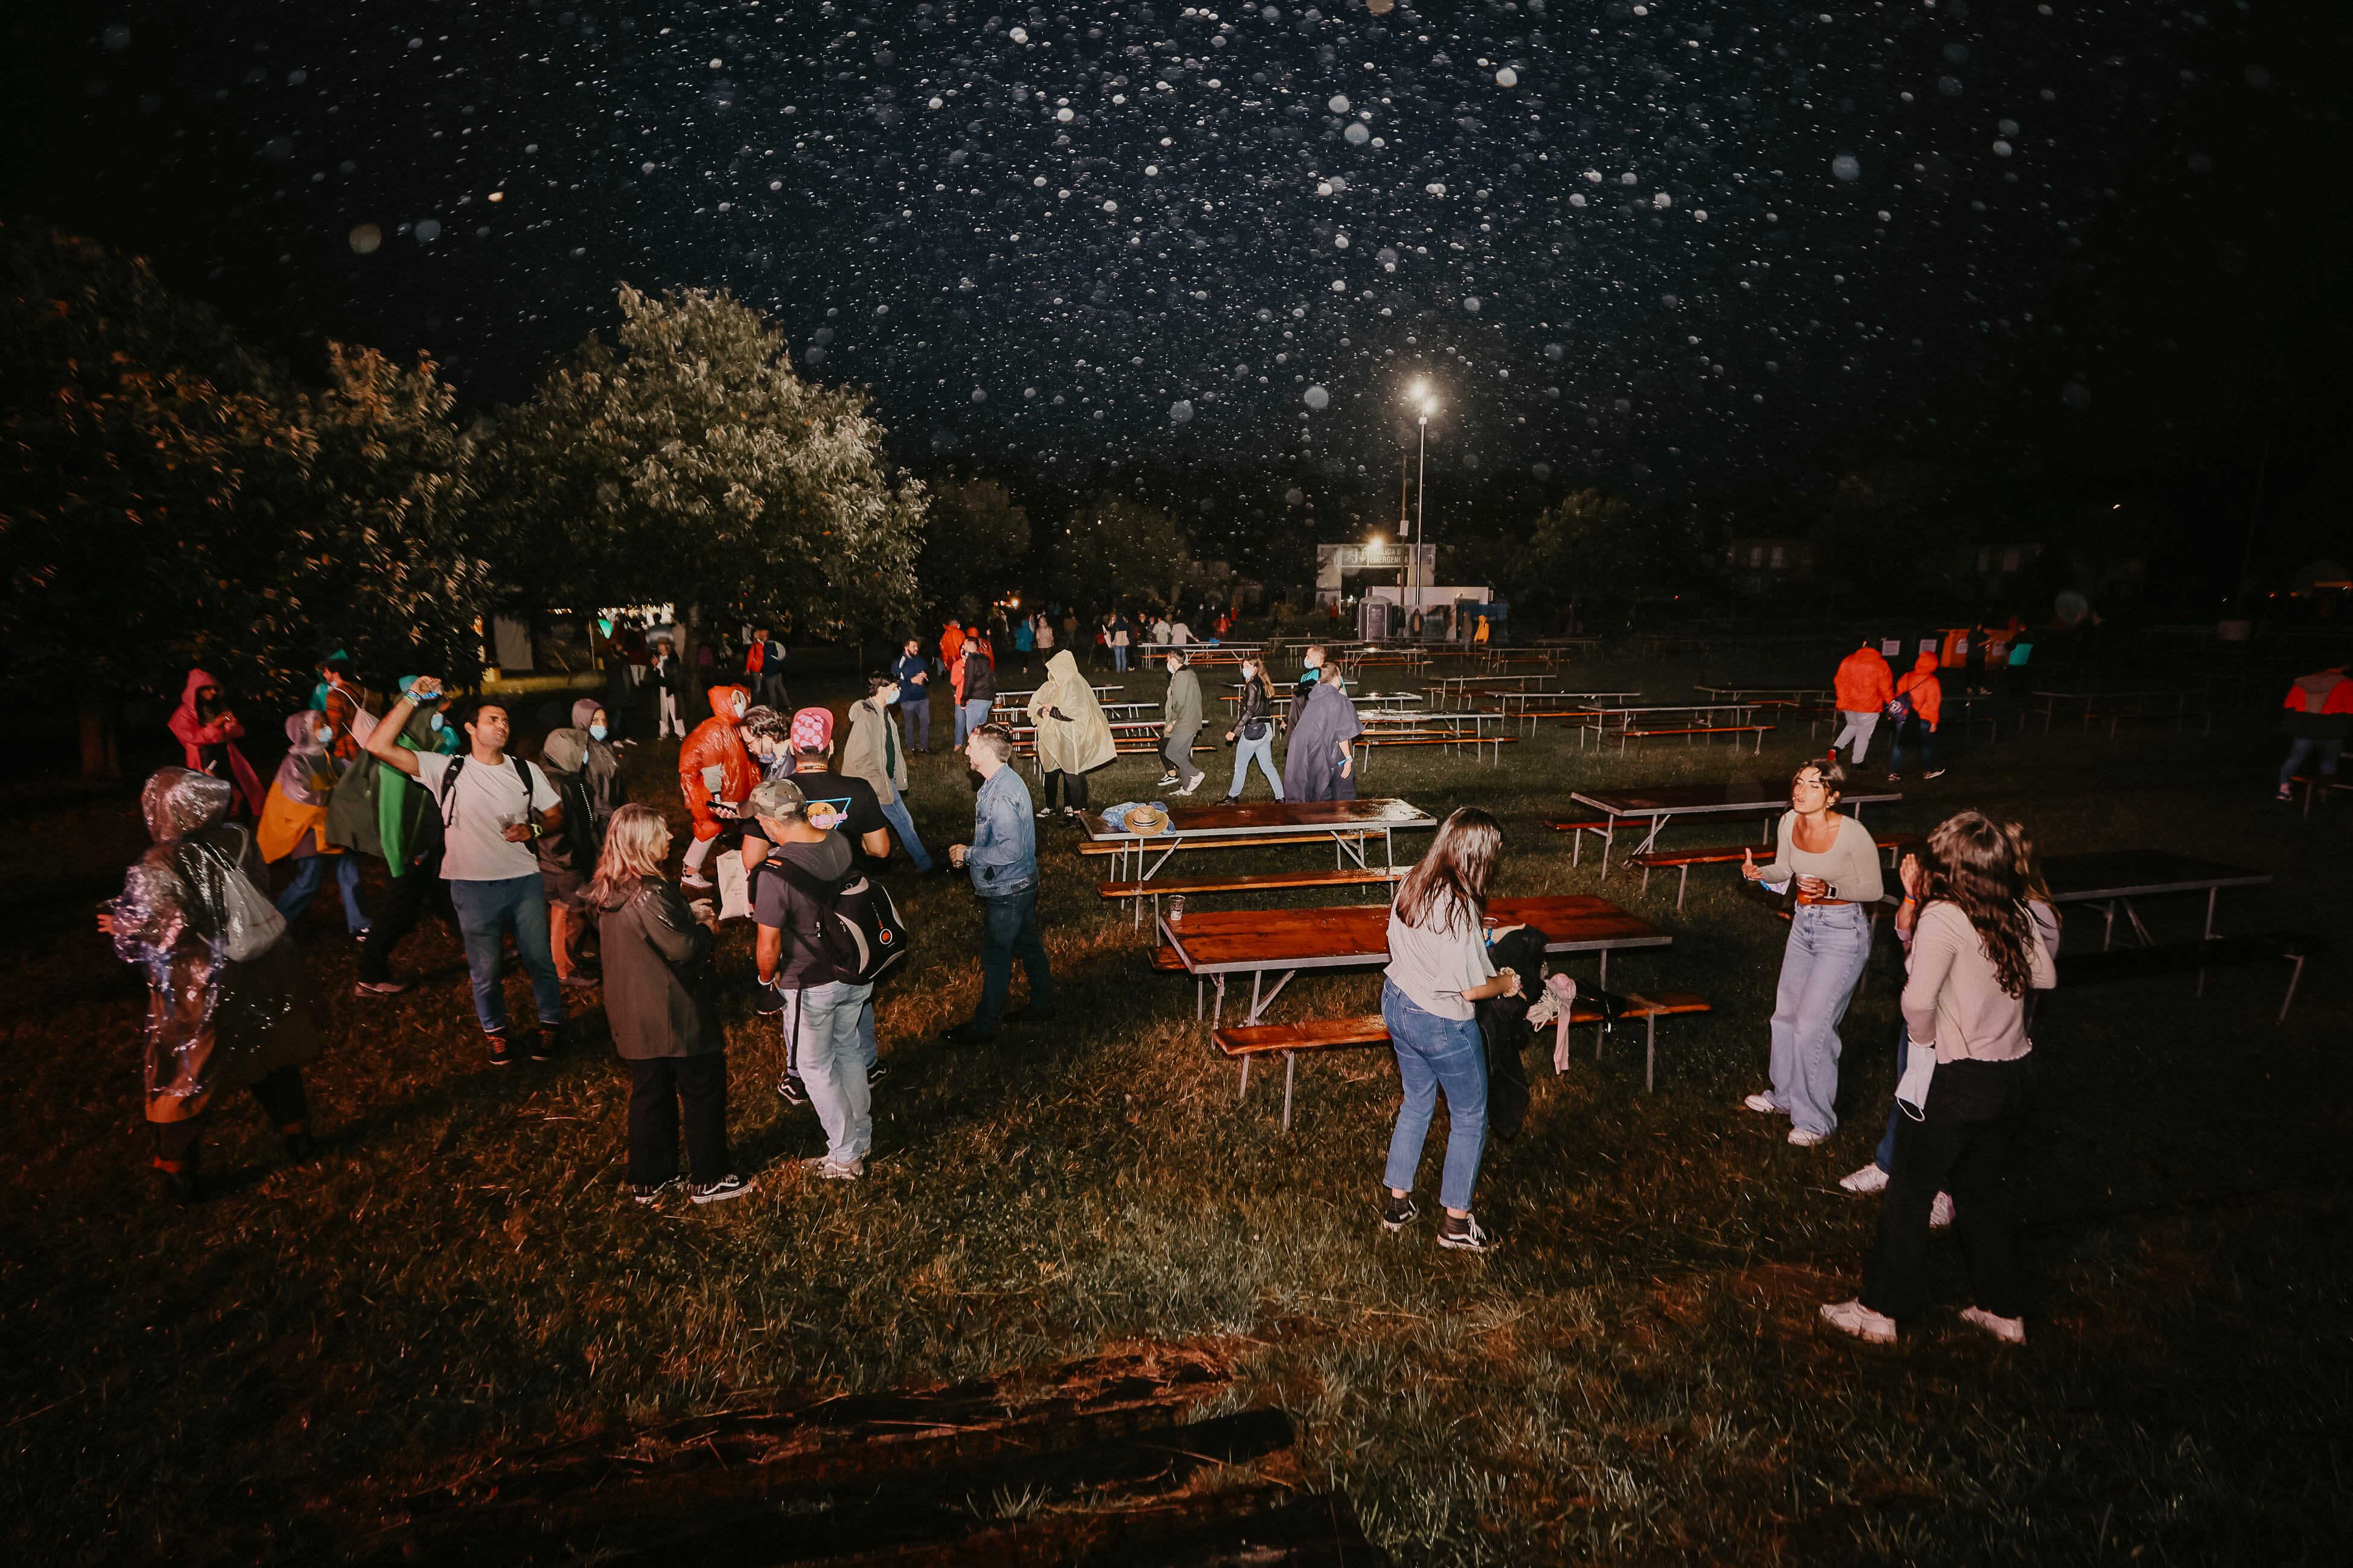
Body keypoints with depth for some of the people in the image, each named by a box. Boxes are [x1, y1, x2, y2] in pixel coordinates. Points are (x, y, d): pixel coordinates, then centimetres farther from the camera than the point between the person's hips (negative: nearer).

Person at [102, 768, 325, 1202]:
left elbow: (170, 935, -22)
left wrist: (124, 930, -5)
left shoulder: (158, 869, -21)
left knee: (183, 1079, 14)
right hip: (260, 978, 5)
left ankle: (178, 1170, 27)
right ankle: (297, 1136, 34)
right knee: (270, 1055, 23)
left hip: (200, 991, -5)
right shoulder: (238, 840, -7)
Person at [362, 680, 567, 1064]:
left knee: (539, 958, 8)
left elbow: (556, 815, 11)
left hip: (524, 881, 1)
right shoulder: (447, 770, -3)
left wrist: (533, 829, -11)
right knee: (484, 968, 12)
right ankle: (495, 1031, 32)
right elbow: (378, 745, -11)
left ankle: (549, 1023, 29)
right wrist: (411, 697, -13)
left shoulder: (525, 771, 4)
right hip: (472, 886, -1)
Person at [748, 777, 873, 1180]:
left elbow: (769, 945, -22)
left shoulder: (776, 871, -28)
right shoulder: (840, 843, -9)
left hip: (812, 984, -6)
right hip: (857, 973, 6)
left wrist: (767, 977, 1)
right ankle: (862, 1134, 43)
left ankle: (845, 1157, 26)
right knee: (848, 1049, 25)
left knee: (816, 1065, 14)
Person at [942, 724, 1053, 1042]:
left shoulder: (1001, 795, -29)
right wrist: (970, 853, 6)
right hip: (1022, 884, 10)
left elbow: (1010, 850, -31)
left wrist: (967, 854, -19)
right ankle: (1042, 1004, 38)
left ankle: (983, 1025, 20)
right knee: (1028, 944, 22)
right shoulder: (1006, 779, 3)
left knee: (996, 956, 5)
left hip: (1007, 890, -10)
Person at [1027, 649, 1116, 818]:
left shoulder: (1074, 686, -17)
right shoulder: (1051, 686, 8)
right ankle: (1049, 806, 29)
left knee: (1073, 774, -2)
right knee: (1051, 772, 16)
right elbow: (1034, 702, 9)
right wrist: (1042, 710, -12)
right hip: (1053, 738, 9)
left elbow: (1072, 713, -26)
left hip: (1071, 739, -9)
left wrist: (1052, 710, -15)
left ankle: (1079, 809, 7)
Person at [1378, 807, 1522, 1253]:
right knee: (1470, 1117, 14)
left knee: (1417, 1101, 25)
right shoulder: (1460, 906, -29)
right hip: (1441, 1025, -8)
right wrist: (1506, 984, -3)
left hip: (1396, 1004, 8)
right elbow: (1472, 988, -24)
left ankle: (1397, 1204, 35)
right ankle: (1456, 1223, 26)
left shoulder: (1412, 883, -5)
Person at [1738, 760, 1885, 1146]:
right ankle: (1785, 1096, 38)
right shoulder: (1790, 822, -5)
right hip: (1804, 923, 7)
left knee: (1813, 1024, -5)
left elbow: (1874, 890, -12)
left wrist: (1830, 889, -28)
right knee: (1786, 1014, 17)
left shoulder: (1853, 833, -23)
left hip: (1843, 930, -7)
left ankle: (1815, 1119, 13)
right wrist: (1760, 872, -10)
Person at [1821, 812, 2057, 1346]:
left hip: (1958, 1081, -7)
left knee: (1908, 1196, 8)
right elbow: (2045, 976, 18)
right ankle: (2005, 1311, 35)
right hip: (2016, 1076, 7)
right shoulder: (2017, 916, 1)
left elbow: (1918, 999, -30)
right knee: (1981, 1192, 24)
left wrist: (1925, 1039, -11)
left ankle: (1880, 1311, 20)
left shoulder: (1944, 916, -19)